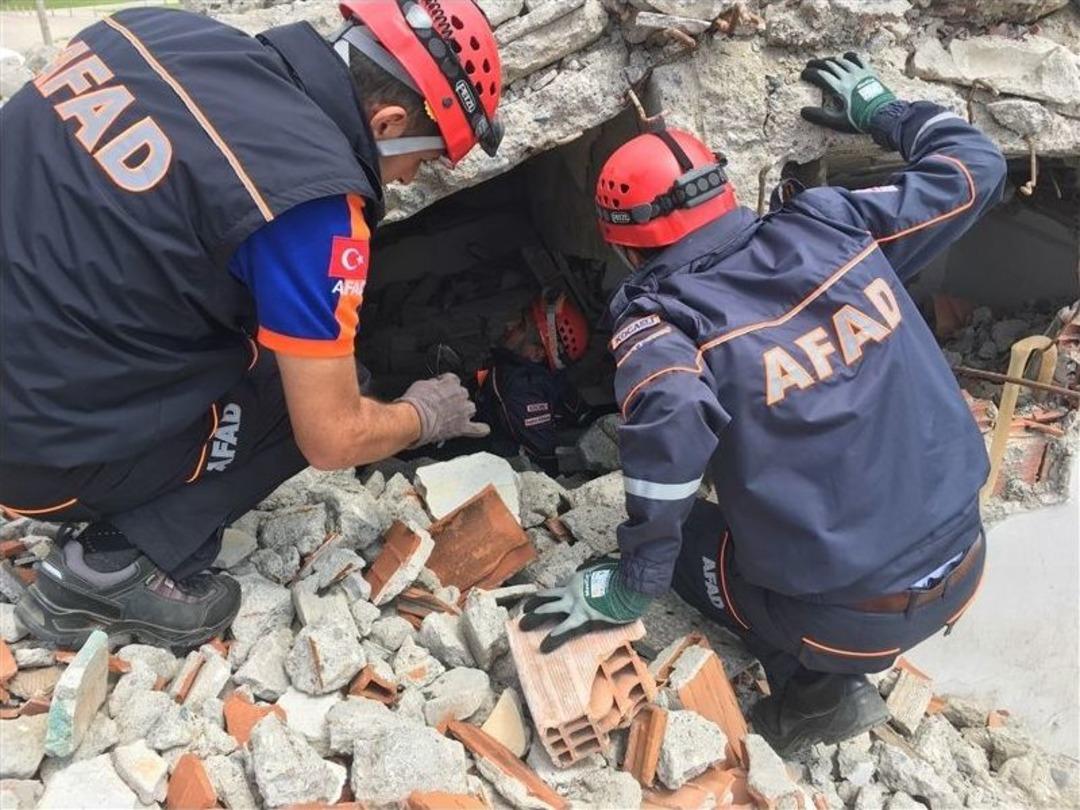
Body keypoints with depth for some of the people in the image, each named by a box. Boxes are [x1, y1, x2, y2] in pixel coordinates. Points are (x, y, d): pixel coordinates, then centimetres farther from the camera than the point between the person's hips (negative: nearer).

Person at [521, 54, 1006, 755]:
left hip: (848, 620, -5)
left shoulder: (661, 315, -15)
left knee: (677, 533, 20)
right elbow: (975, 165, 10)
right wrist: (883, 111, 27)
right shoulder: (830, 226, -3)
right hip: (962, 570, 6)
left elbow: (672, 422, -36)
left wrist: (631, 587, -22)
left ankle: (817, 685, 7)